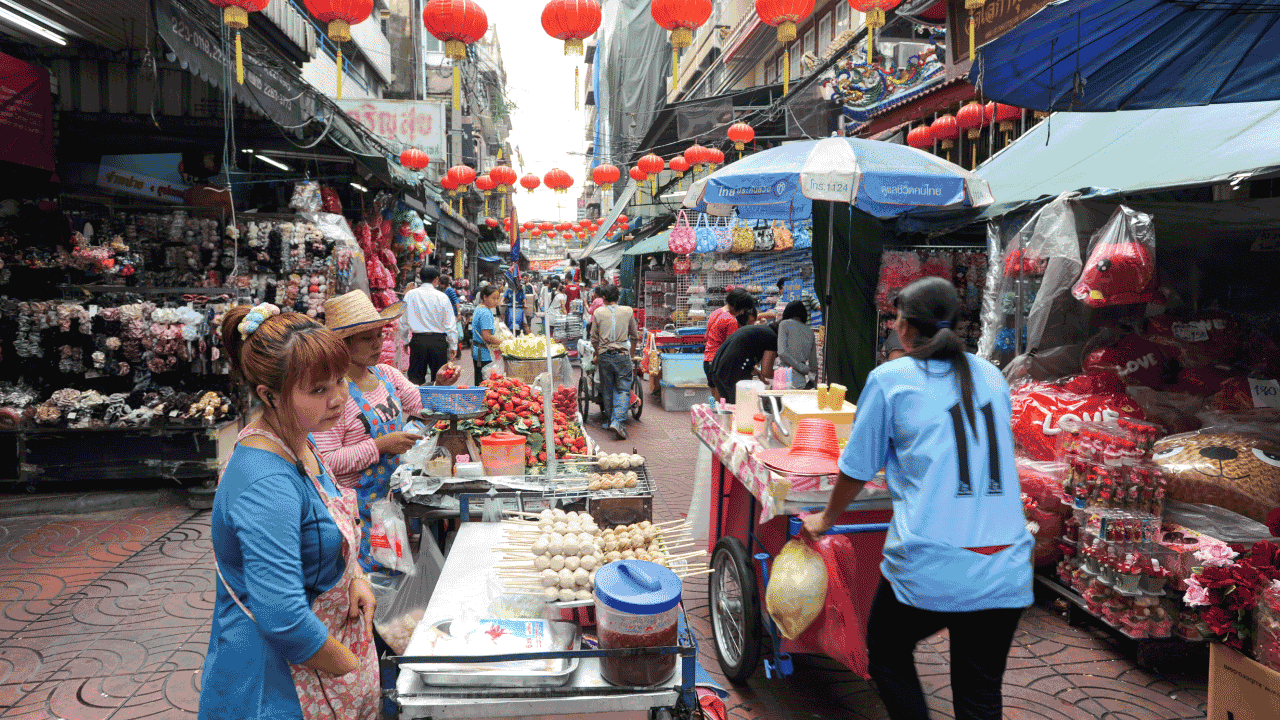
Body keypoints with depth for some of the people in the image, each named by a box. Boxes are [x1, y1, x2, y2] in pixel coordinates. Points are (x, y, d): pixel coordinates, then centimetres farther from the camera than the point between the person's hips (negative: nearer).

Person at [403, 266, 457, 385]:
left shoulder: (410, 295, 0)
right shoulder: (441, 297, -6)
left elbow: (403, 320, 7)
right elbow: (450, 324, -3)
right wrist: (453, 346, 7)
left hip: (418, 340, 2)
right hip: (438, 341, -1)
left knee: (415, 379, 7)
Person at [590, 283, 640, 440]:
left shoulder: (598, 313, 3)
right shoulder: (628, 311, 3)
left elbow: (594, 339, 7)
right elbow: (635, 337, 11)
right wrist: (631, 353, 26)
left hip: (604, 356, 1)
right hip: (622, 356, -1)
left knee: (607, 390, 13)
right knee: (623, 390, 1)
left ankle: (610, 420, 19)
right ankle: (618, 421, -14)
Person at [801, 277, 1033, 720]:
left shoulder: (890, 379, 0)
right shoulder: (992, 377, 13)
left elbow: (857, 469, 6)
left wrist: (826, 519, 24)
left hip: (931, 568, -4)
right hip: (1006, 570, 5)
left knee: (885, 650, 22)